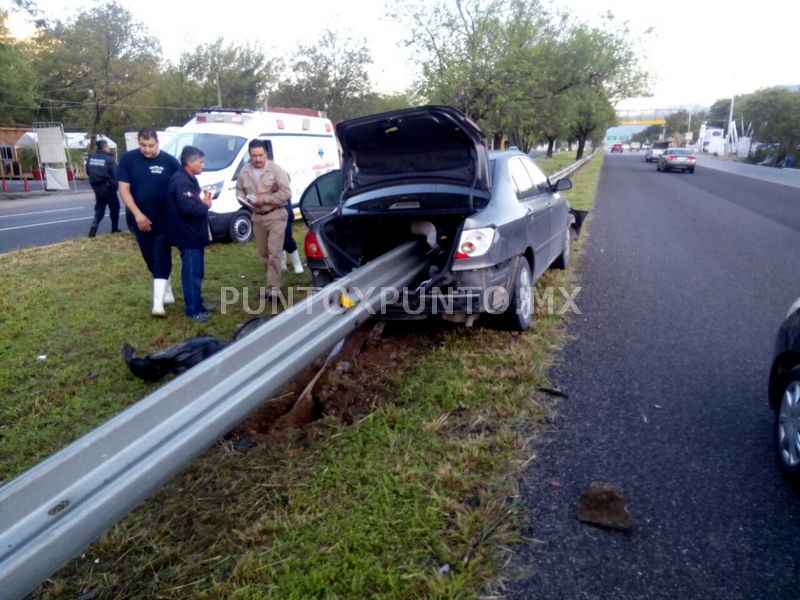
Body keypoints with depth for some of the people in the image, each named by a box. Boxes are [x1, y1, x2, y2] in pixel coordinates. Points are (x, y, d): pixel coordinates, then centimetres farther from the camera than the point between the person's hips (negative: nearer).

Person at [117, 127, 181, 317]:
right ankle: (167, 292, 30)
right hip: (141, 220, 3)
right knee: (150, 259, 12)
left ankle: (158, 303, -8)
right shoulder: (128, 159, -1)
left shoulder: (169, 161, -6)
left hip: (164, 220, -3)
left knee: (161, 259, -6)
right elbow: (124, 189, -3)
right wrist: (138, 214, -14)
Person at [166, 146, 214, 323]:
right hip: (187, 235, -10)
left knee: (197, 271, 17)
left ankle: (198, 303, 28)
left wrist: (203, 200, 0)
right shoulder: (181, 181, -20)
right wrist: (206, 205, -13)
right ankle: (193, 310, 3)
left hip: (194, 233, 10)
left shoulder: (189, 179, 13)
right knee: (192, 273, -4)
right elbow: (188, 207, -30)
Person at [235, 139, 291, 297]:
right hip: (257, 217, 5)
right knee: (264, 254, 12)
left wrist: (265, 199, -20)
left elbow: (286, 192, -15)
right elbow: (239, 191, 15)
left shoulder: (276, 170, -10)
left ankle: (274, 287, -12)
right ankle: (273, 281, 30)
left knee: (274, 253, -12)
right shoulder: (245, 172, 5)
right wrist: (245, 200, -8)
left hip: (275, 216, -5)